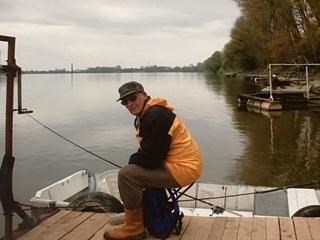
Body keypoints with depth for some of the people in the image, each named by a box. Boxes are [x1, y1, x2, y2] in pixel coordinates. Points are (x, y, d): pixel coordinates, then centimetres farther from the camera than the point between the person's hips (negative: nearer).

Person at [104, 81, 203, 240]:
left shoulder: (156, 116, -21)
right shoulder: (146, 115, 12)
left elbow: (152, 158, -24)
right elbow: (150, 151, 18)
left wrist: (132, 160, -5)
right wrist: (135, 160, 0)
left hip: (183, 168, -11)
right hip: (173, 162, 11)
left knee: (126, 174, -17)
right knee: (134, 168, 25)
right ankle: (132, 215, 30)